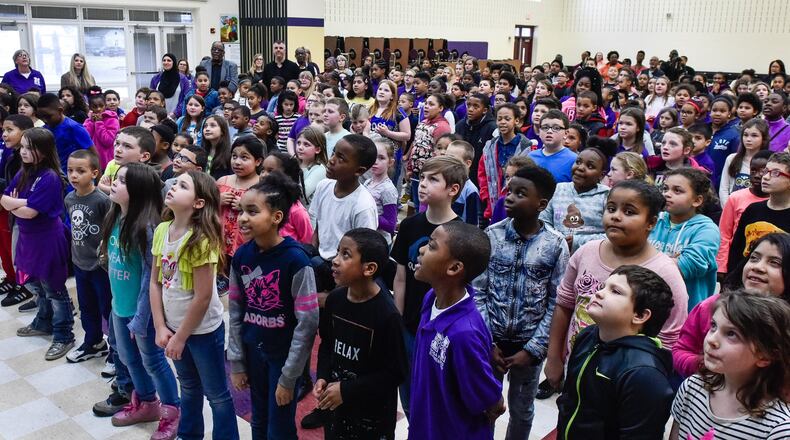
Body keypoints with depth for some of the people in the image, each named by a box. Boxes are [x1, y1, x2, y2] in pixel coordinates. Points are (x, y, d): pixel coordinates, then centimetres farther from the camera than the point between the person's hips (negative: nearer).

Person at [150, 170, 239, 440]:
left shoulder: (202, 240, -23)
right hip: (174, 327, 7)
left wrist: (181, 337, -13)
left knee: (216, 394, 10)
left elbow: (203, 297, -21)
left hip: (203, 329, -7)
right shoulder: (161, 230, -2)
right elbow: (156, 282, 2)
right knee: (188, 387, 26)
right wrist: (161, 328, -2)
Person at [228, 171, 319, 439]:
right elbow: (236, 312, 5)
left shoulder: (295, 259, -22)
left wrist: (288, 376, -15)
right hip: (253, 351, 5)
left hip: (284, 354, -5)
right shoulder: (241, 256, -4)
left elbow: (307, 322, -19)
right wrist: (236, 362, 5)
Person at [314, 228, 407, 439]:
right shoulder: (334, 299, -6)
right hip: (335, 405, 5)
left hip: (373, 414, -5)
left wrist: (346, 390, -19)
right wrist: (323, 377, -6)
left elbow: (395, 372, -19)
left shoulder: (387, 314, -24)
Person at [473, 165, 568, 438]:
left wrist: (533, 349, -11)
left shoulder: (556, 245, -10)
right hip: (492, 339, 1)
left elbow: (556, 303, -7)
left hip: (529, 344, 0)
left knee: (522, 411, 18)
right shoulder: (492, 235, -8)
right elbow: (478, 293, -6)